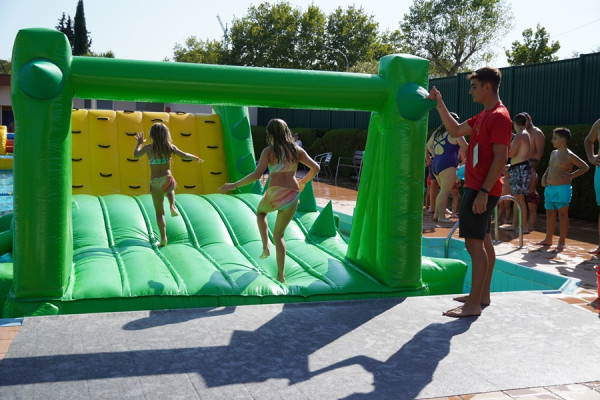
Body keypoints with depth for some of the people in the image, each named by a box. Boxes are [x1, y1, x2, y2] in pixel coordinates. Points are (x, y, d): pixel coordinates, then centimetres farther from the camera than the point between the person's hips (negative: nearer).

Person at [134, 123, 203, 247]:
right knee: (170, 189, 41)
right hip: (168, 179, 2)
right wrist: (196, 158, 17)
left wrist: (140, 143, 28)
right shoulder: (170, 147, -1)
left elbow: (136, 155, 12)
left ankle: (163, 239, 4)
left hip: (155, 183, -2)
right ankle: (172, 206, 17)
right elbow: (184, 155, 0)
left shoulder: (148, 148, -3)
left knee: (159, 212, 7)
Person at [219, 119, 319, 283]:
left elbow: (256, 175, -15)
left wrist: (234, 185, -7)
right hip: (292, 197, 3)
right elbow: (315, 168, 6)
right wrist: (303, 182, 24)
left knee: (260, 211, 35)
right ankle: (281, 276, 12)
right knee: (278, 235, 20)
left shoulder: (269, 151, -5)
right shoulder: (297, 150, 7)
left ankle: (266, 247, 19)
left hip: (275, 195, -3)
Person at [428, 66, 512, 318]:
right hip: (476, 188, 10)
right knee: (483, 241, 14)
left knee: (474, 243, -10)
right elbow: (455, 131, 25)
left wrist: (483, 192, -24)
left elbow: (500, 158, -21)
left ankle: (474, 305, -7)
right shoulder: (484, 116, 16)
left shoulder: (499, 117, -15)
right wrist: (440, 105, 18)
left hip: (481, 190, -10)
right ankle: (482, 295, 24)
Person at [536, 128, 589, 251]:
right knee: (550, 214, 12)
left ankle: (562, 242, 4)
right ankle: (548, 239, 21)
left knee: (562, 214, -1)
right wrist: (544, 176, 13)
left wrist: (571, 176, -12)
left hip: (562, 189, -8)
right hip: (549, 188, 8)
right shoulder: (553, 153, 13)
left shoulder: (569, 155, -10)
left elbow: (585, 167, -7)